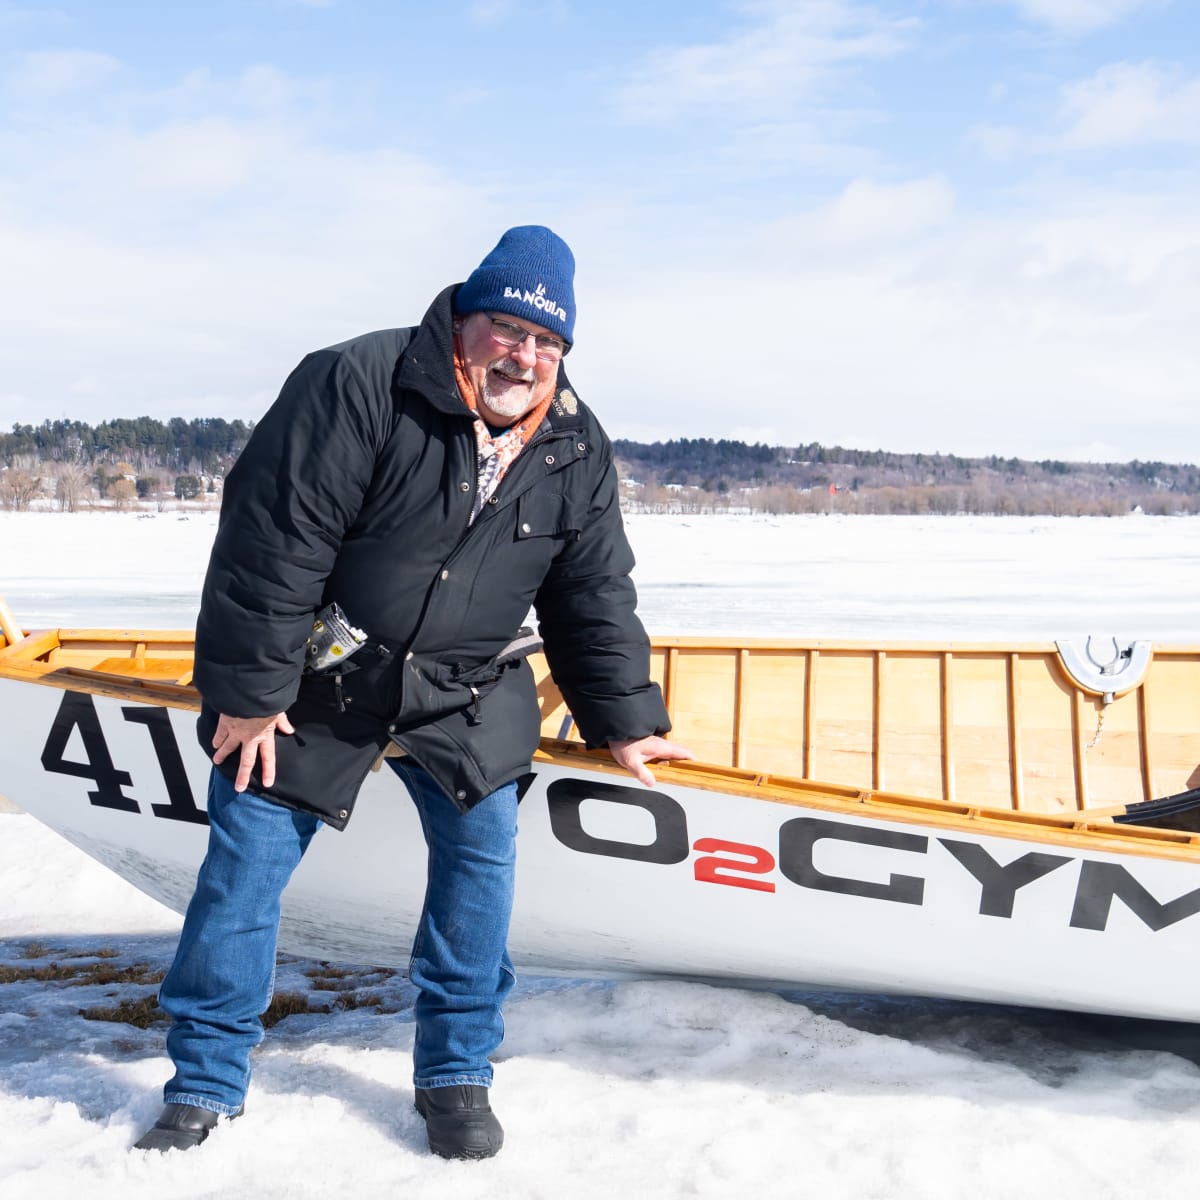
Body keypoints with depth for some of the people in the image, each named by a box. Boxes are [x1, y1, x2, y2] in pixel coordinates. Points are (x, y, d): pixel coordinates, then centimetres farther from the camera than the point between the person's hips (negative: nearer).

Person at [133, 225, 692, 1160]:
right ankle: (207, 1081, 14)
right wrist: (248, 691, -19)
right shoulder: (360, 386, -20)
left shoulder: (576, 449, -2)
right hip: (314, 677, -3)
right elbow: (272, 539, -20)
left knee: (483, 849, -3)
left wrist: (625, 719, 7)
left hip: (464, 693, 4)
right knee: (249, 858, -1)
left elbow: (595, 593, 8)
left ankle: (456, 1073, 14)